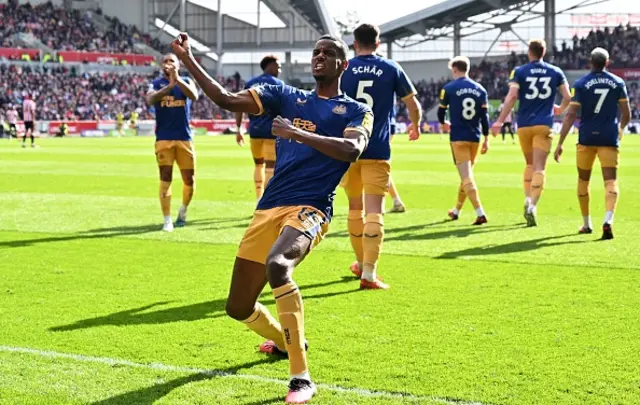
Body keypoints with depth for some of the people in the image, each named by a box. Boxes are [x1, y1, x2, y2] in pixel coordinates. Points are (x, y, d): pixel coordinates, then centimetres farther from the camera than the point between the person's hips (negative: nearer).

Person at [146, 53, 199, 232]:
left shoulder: (186, 81, 5)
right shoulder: (156, 83, 3)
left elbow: (194, 96, -17)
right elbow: (150, 100, -20)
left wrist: (178, 79, -29)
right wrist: (169, 85, -31)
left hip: (184, 137, 1)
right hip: (164, 138, -1)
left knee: (189, 180, 6)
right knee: (165, 178, -7)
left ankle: (183, 210, 33)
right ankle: (167, 220, -1)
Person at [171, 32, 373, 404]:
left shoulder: (356, 112, 8)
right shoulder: (286, 97, 18)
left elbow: (352, 150, -14)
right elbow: (225, 99, 12)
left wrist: (298, 134, -22)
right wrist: (189, 61, 5)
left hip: (309, 209, -5)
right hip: (268, 209, 5)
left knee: (277, 264, -38)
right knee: (238, 308, 8)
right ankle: (286, 340, 43)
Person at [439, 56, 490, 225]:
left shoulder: (449, 88, -5)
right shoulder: (480, 89, 6)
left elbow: (441, 111, 4)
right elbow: (484, 116, 3)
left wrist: (443, 123, 27)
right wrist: (486, 139, 7)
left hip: (458, 137, -5)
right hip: (475, 137, 5)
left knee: (466, 177, -7)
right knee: (466, 174, 18)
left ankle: (480, 213, -19)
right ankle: (456, 210, 33)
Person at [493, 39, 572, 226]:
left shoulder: (520, 72, 2)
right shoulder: (555, 72, 7)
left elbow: (512, 96, -10)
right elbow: (567, 97, 9)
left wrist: (500, 120, -9)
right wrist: (560, 109, 30)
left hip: (524, 125, 1)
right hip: (544, 125, -1)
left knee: (530, 164, 20)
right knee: (539, 168, -6)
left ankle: (528, 200, 11)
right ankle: (533, 206, -21)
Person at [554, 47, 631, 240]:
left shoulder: (581, 83, -2)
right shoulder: (618, 83, 3)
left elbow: (571, 115, -8)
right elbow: (627, 115, 7)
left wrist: (560, 143, -6)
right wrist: (620, 129, 30)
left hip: (587, 137, 0)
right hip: (609, 137, 0)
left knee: (583, 180, 17)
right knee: (611, 182, -3)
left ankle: (586, 224, 25)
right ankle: (608, 220, -28)